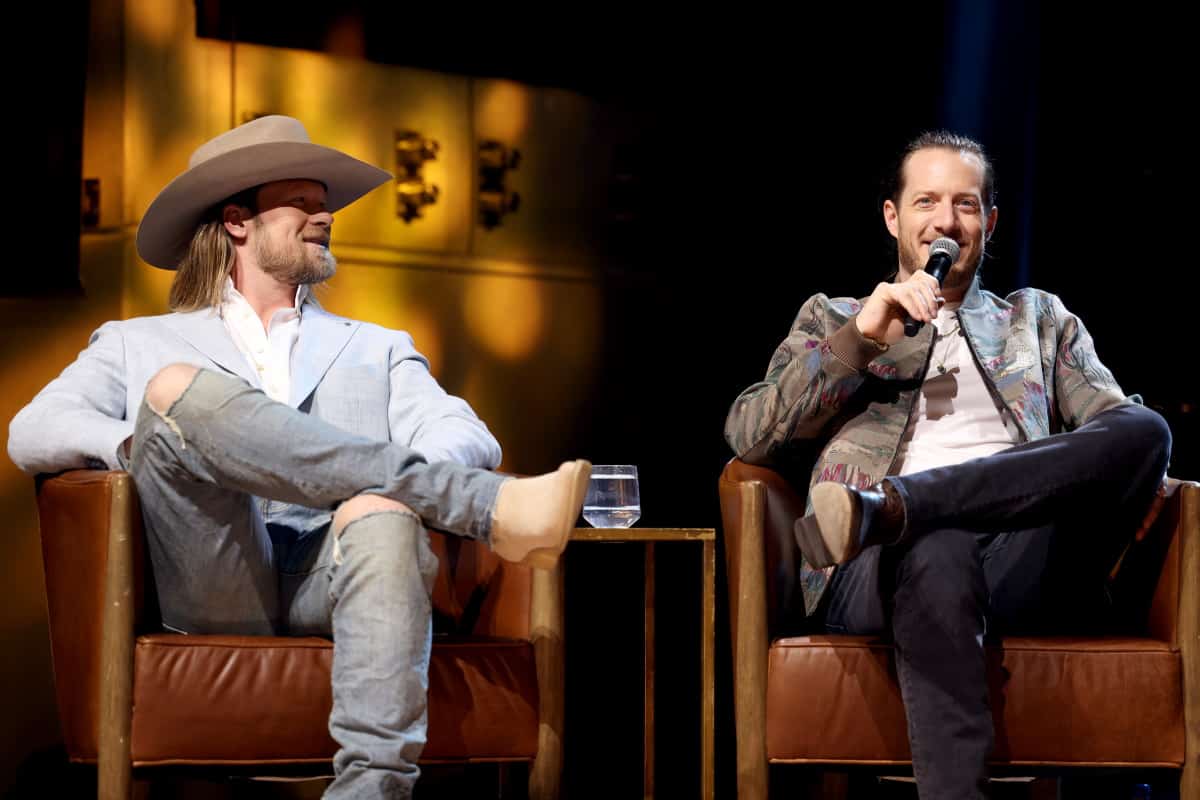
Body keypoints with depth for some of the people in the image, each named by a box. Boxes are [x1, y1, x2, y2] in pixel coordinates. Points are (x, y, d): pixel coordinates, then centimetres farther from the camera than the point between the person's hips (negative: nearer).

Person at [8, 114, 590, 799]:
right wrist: (148, 443, -9)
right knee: (177, 388, -27)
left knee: (382, 514, -36)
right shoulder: (140, 344, 29)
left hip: (329, 576, 1)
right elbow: (31, 435, 12)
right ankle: (488, 506, -33)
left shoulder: (379, 350, 32)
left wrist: (401, 483, -11)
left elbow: (469, 440, 14)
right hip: (213, 588, -1)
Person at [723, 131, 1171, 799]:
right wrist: (859, 339, 1)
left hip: (1025, 570, 2)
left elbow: (1122, 424, 15)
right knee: (940, 548, -42)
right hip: (873, 574, -2)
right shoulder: (833, 319, 29)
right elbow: (748, 437, 12)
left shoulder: (1040, 319, 33)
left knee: (1145, 429, -28)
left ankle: (894, 505, -39)